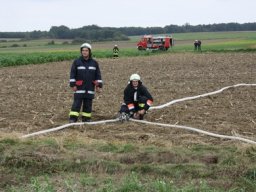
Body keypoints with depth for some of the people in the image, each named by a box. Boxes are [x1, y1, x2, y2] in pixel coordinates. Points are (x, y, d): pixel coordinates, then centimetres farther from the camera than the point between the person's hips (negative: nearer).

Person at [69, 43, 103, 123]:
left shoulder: (94, 63, 7)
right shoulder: (76, 62, 1)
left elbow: (98, 75, 10)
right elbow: (72, 74, 0)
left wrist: (99, 86, 5)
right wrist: (72, 85, -6)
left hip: (90, 88, 2)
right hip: (79, 88, -2)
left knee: (88, 104, 6)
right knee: (77, 103, -6)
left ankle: (86, 119, 14)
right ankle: (73, 118, -3)